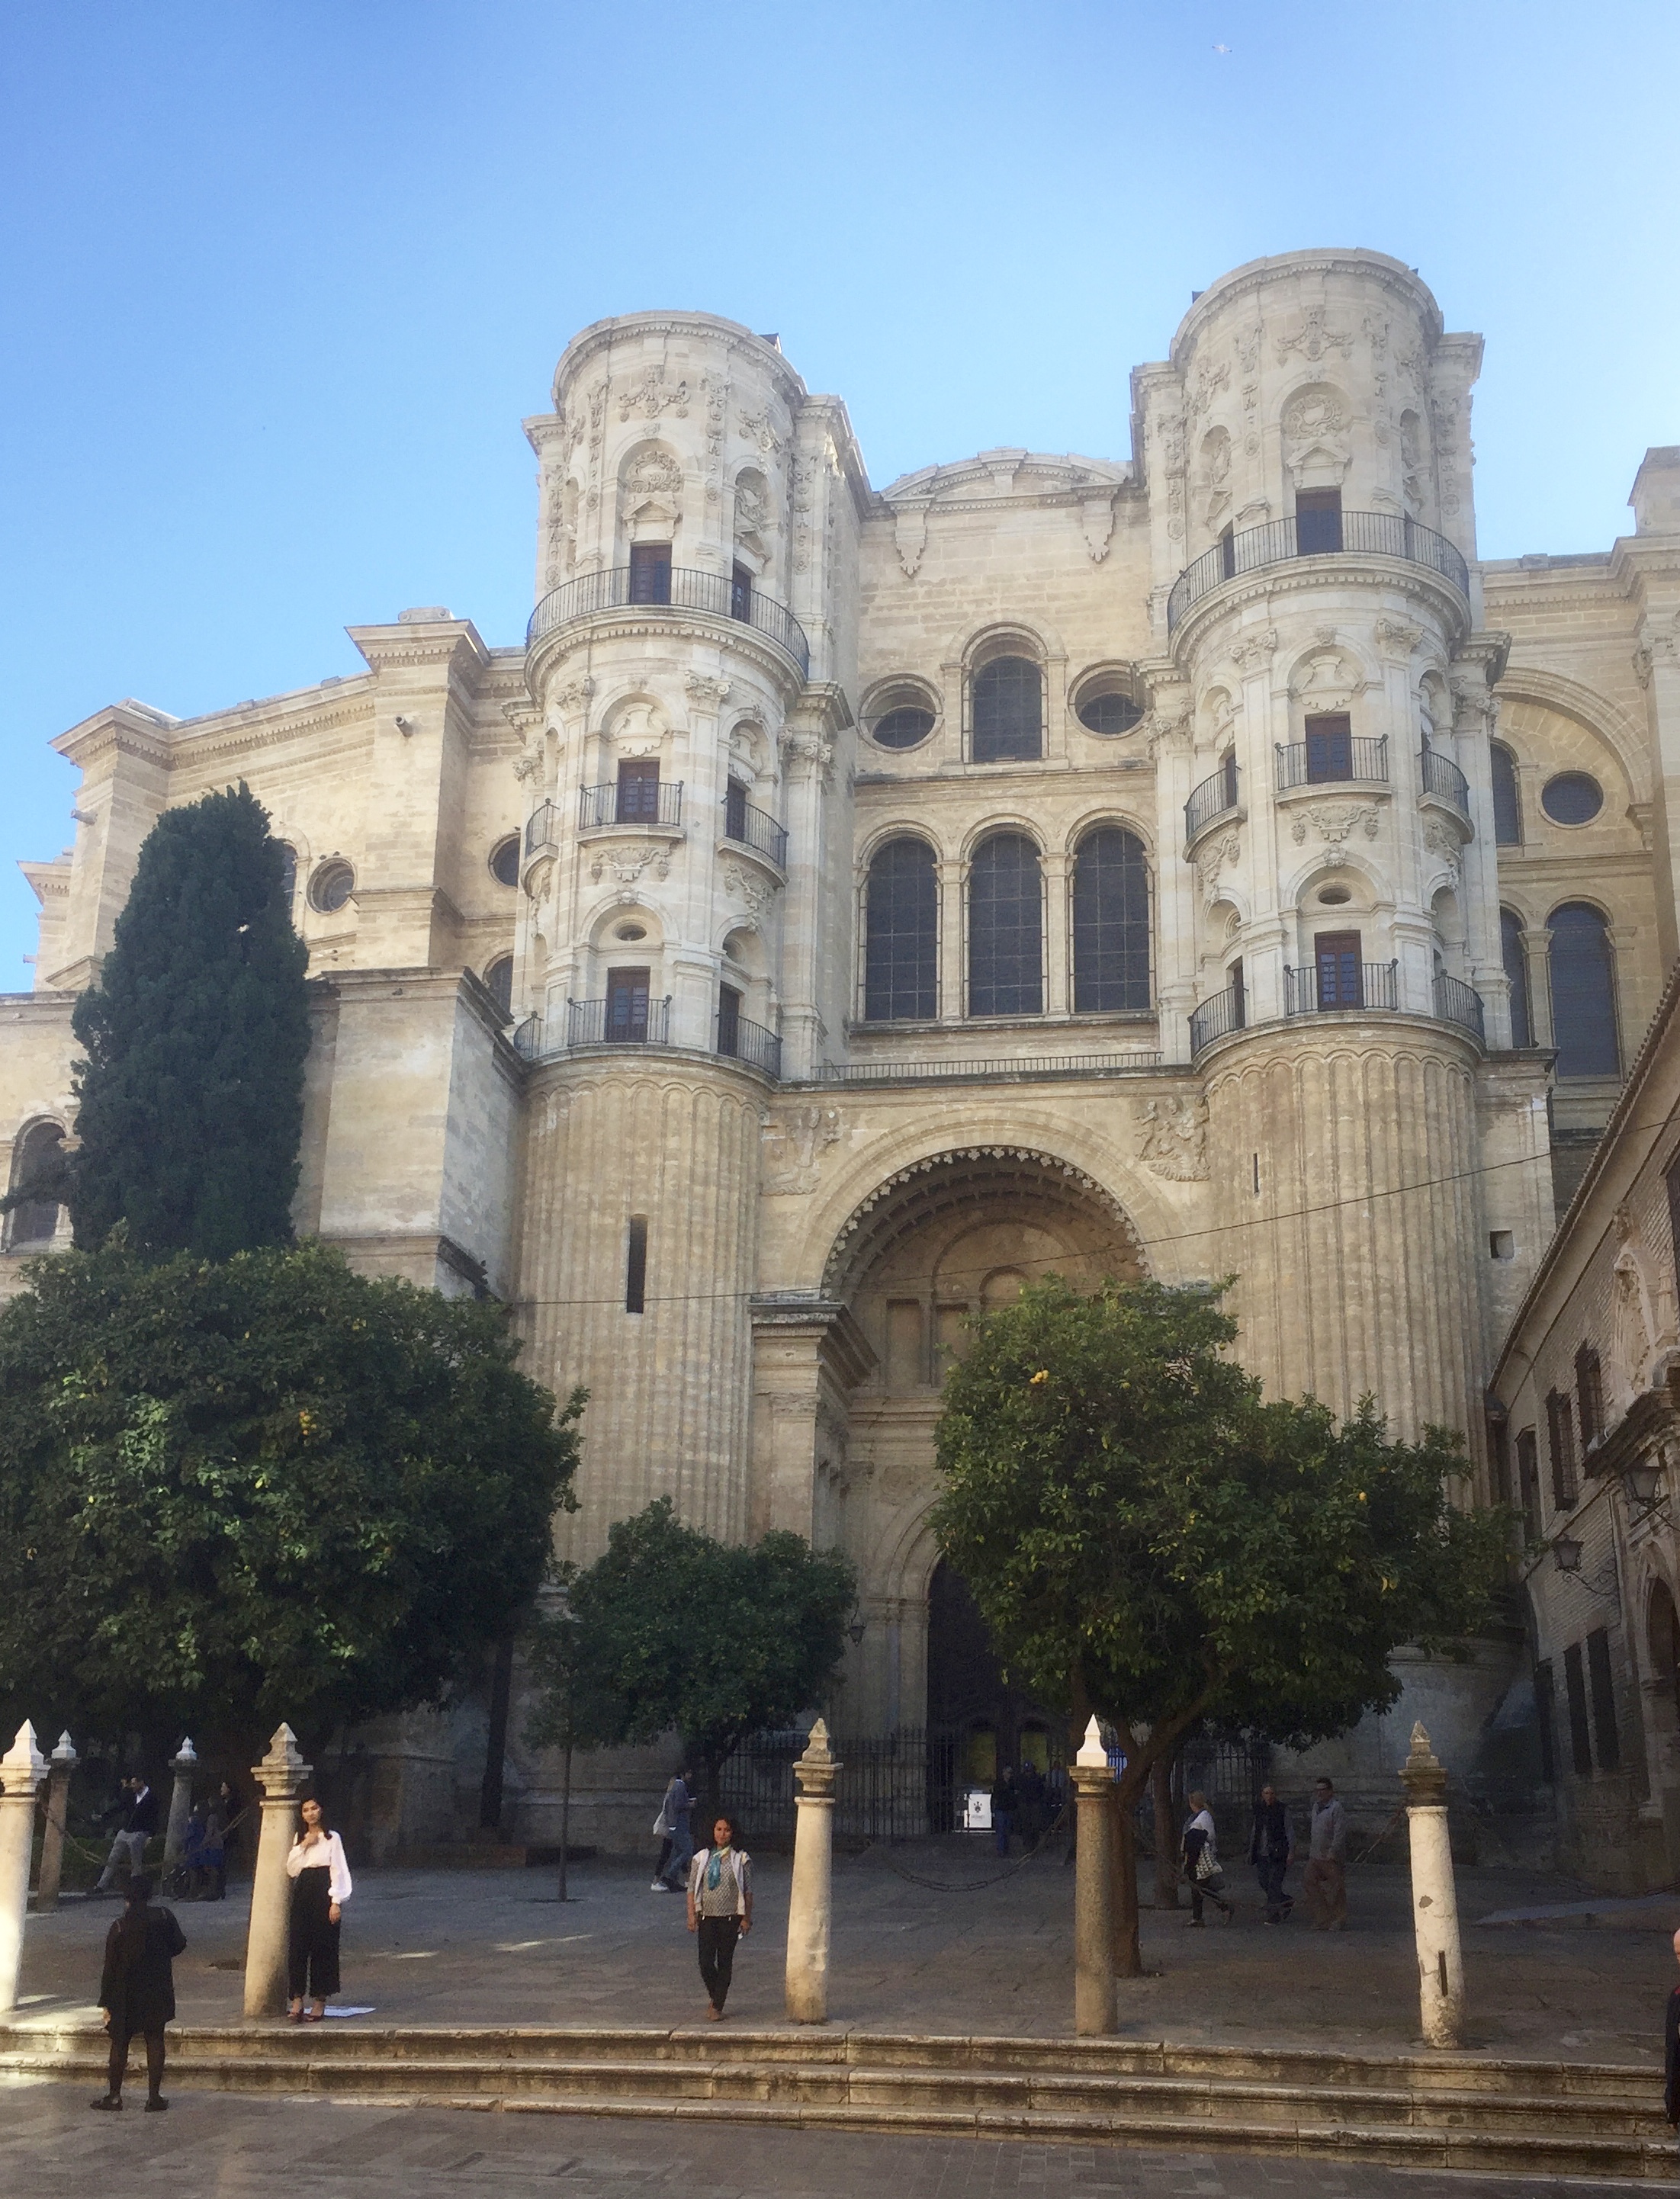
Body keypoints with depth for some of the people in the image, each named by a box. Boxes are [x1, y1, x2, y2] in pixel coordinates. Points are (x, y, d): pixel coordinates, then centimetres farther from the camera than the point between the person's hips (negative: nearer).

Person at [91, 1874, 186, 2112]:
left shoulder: (120, 1927, -12)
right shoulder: (164, 1918, -9)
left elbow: (111, 1967, -9)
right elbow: (178, 1945, 1)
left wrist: (106, 2002, -2)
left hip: (126, 1996, -1)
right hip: (157, 1993, 1)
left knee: (120, 2043, 11)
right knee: (155, 2040, 8)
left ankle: (114, 2095, 16)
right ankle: (154, 2096, 8)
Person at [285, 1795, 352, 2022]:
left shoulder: (332, 1838, -1)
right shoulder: (299, 1838, 14)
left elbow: (338, 1871, -4)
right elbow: (291, 1870, 6)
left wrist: (336, 1902, -11)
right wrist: (303, 1846, -6)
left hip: (324, 1894, -4)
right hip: (302, 1894, 4)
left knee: (323, 1947, -1)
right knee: (298, 1946, -4)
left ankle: (320, 2001, 6)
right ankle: (297, 2000, -2)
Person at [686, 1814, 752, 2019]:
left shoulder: (741, 1859, -1)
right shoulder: (701, 1858, 3)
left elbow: (747, 1891, 1)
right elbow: (692, 1888, 5)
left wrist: (747, 1918, -2)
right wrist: (692, 1914, -3)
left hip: (730, 1918, -1)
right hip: (707, 1917, 1)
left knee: (725, 1962, 2)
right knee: (705, 1962, -3)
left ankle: (718, 2006, 12)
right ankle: (715, 1996, 24)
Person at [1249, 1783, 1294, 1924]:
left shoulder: (1282, 1810, -3)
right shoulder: (1259, 1810, 11)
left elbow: (1289, 1831, -5)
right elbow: (1255, 1831, 19)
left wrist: (1291, 1851, -12)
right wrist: (1251, 1850, 17)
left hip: (1277, 1853, -6)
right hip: (1262, 1853, 6)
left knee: (1274, 1884, -10)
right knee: (1264, 1884, 5)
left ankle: (1273, 1916, -3)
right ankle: (1287, 1902, 25)